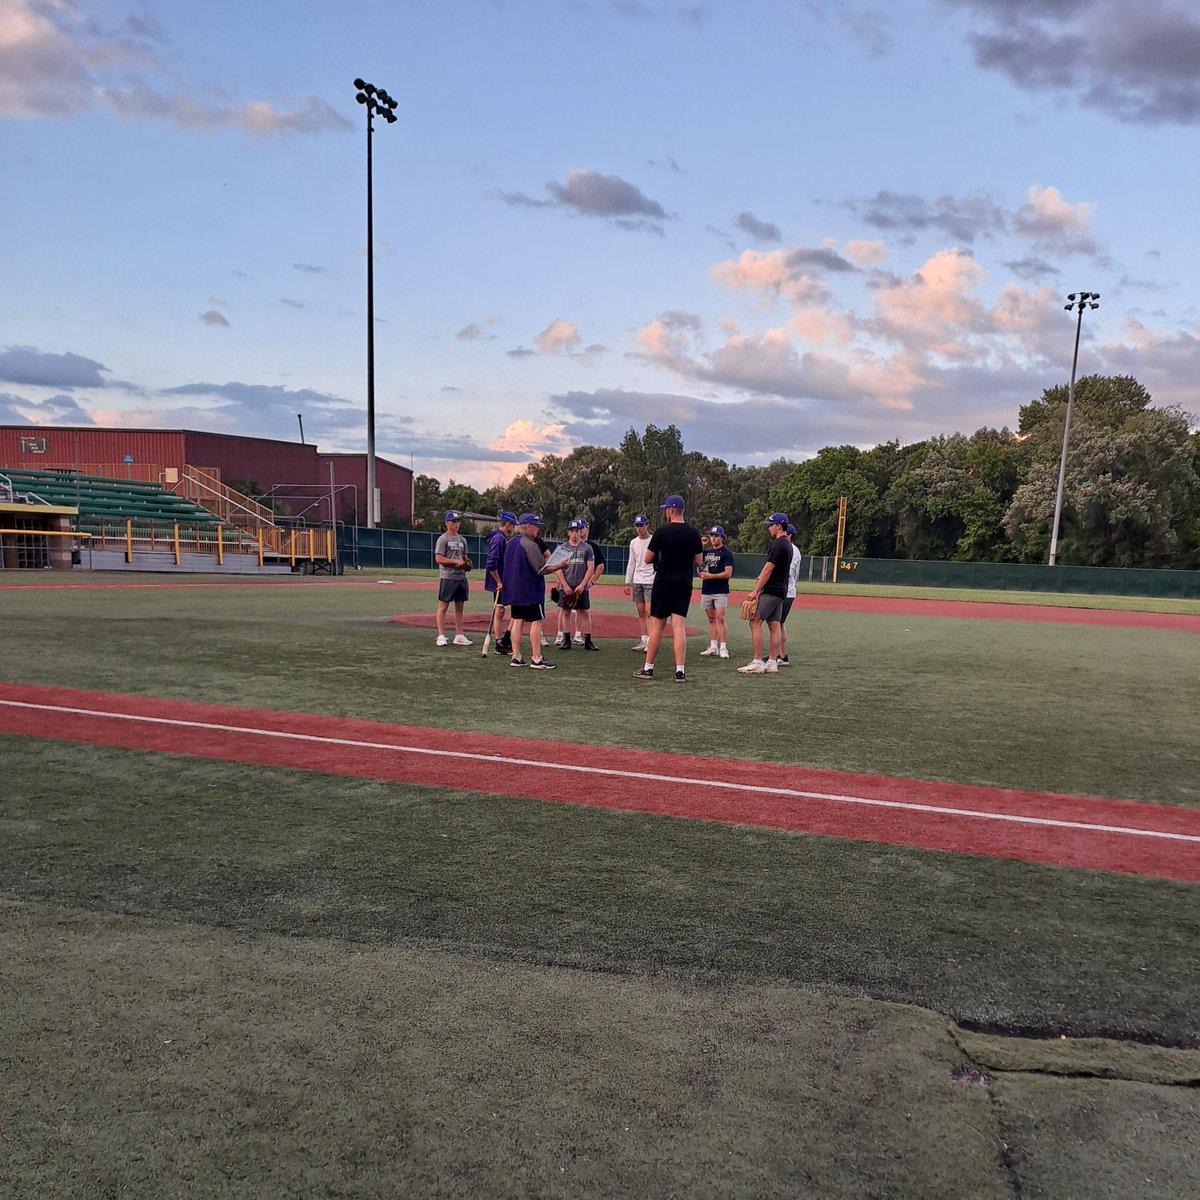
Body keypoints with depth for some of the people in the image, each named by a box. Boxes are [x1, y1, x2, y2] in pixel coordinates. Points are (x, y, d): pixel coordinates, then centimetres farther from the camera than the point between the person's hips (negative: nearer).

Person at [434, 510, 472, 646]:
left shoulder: (462, 540, 16)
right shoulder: (443, 539, -5)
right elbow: (438, 559, -12)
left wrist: (466, 563, 0)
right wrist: (456, 561, -17)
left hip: (461, 577, 7)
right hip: (447, 577, -7)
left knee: (459, 607, 9)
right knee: (443, 606, -2)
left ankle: (459, 636, 14)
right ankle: (441, 636, 0)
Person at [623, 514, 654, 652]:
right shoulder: (633, 542, 11)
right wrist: (627, 583, 12)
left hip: (651, 581, -6)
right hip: (637, 582, 6)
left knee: (649, 611, -12)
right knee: (641, 612, 6)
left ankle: (650, 641, -11)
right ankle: (643, 640, 10)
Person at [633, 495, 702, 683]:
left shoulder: (661, 531, -8)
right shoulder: (694, 533, 3)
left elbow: (648, 559, -3)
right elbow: (698, 562, 9)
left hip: (664, 582, -3)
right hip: (684, 584, 3)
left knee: (657, 625, 4)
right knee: (679, 626, 0)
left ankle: (648, 669, 10)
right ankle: (680, 671, -5)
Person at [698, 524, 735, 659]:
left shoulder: (726, 553, -3)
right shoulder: (706, 552, 16)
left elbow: (728, 573, -11)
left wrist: (711, 576, -18)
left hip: (720, 591, -6)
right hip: (706, 591, 6)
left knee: (720, 618, -12)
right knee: (711, 619, 8)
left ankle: (723, 647, -11)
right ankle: (713, 646, 11)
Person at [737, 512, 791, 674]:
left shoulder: (778, 544, -14)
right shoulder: (788, 545, 17)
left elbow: (768, 569, -18)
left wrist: (756, 591, -18)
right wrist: (761, 579, 15)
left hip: (770, 591, -10)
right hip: (780, 590, 10)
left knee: (755, 622, -9)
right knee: (774, 625, 9)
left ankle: (757, 663, -11)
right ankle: (772, 662, 9)